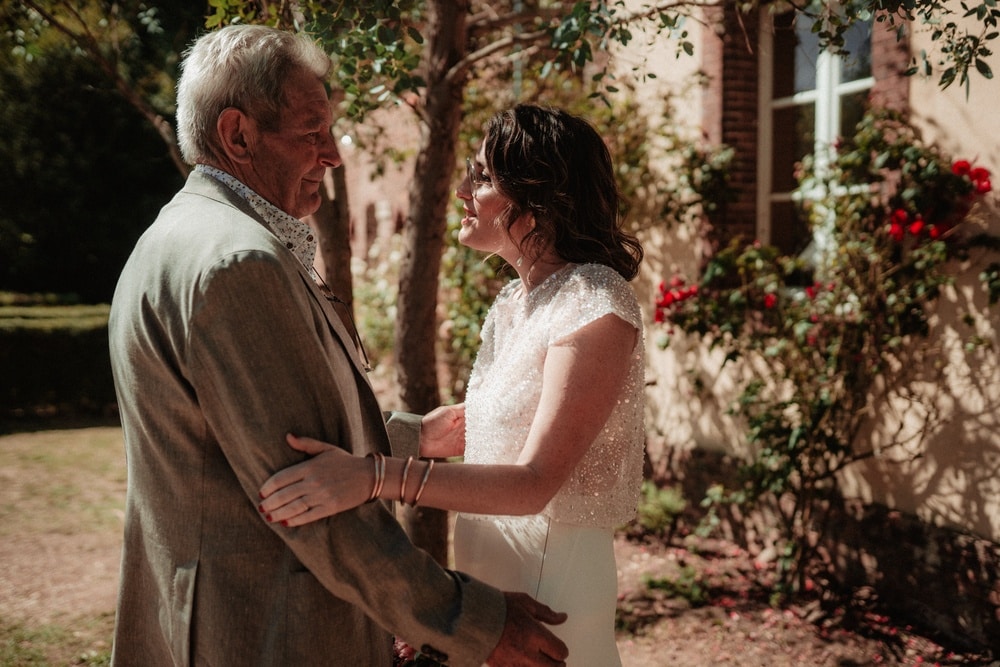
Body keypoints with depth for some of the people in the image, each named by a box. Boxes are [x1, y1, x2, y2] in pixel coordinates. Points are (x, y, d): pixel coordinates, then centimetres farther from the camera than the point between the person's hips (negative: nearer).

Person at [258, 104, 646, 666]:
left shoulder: (596, 309, -20)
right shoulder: (517, 298, 7)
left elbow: (535, 481, -27)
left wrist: (376, 477, -38)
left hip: (552, 572, -8)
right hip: (492, 564, 8)